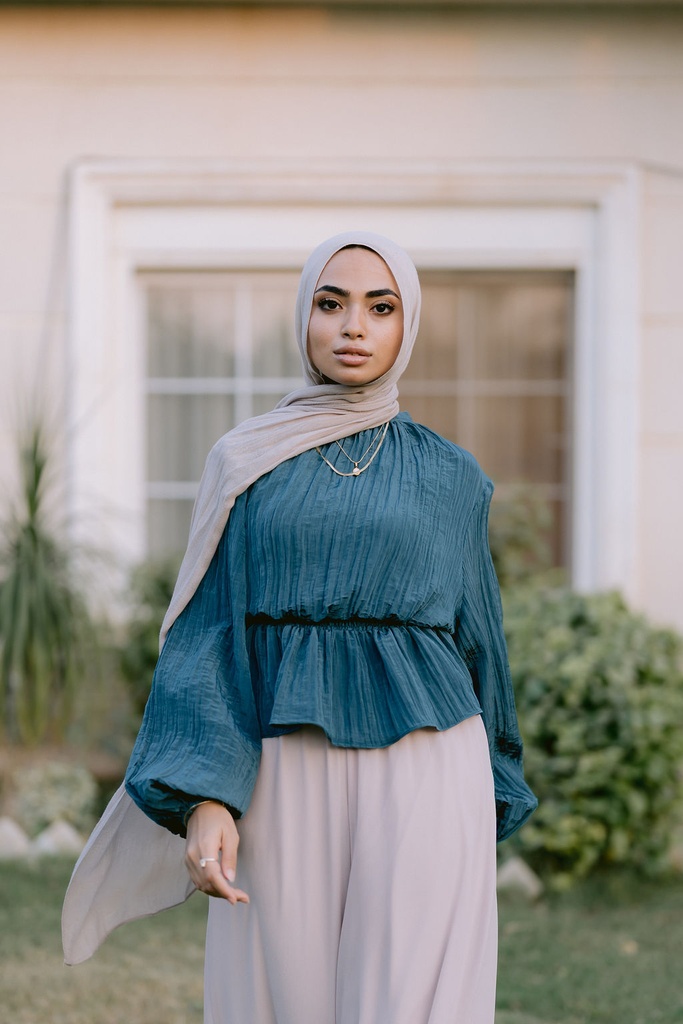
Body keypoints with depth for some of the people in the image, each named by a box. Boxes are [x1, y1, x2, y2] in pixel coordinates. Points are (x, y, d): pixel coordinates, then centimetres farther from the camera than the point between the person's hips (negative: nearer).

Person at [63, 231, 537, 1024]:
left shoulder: (449, 478, 8)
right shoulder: (247, 464, 7)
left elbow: (474, 641, 13)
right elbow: (207, 635, 0)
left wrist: (494, 805, 15)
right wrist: (204, 800, -13)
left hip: (420, 779, -1)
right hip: (285, 785, 1)